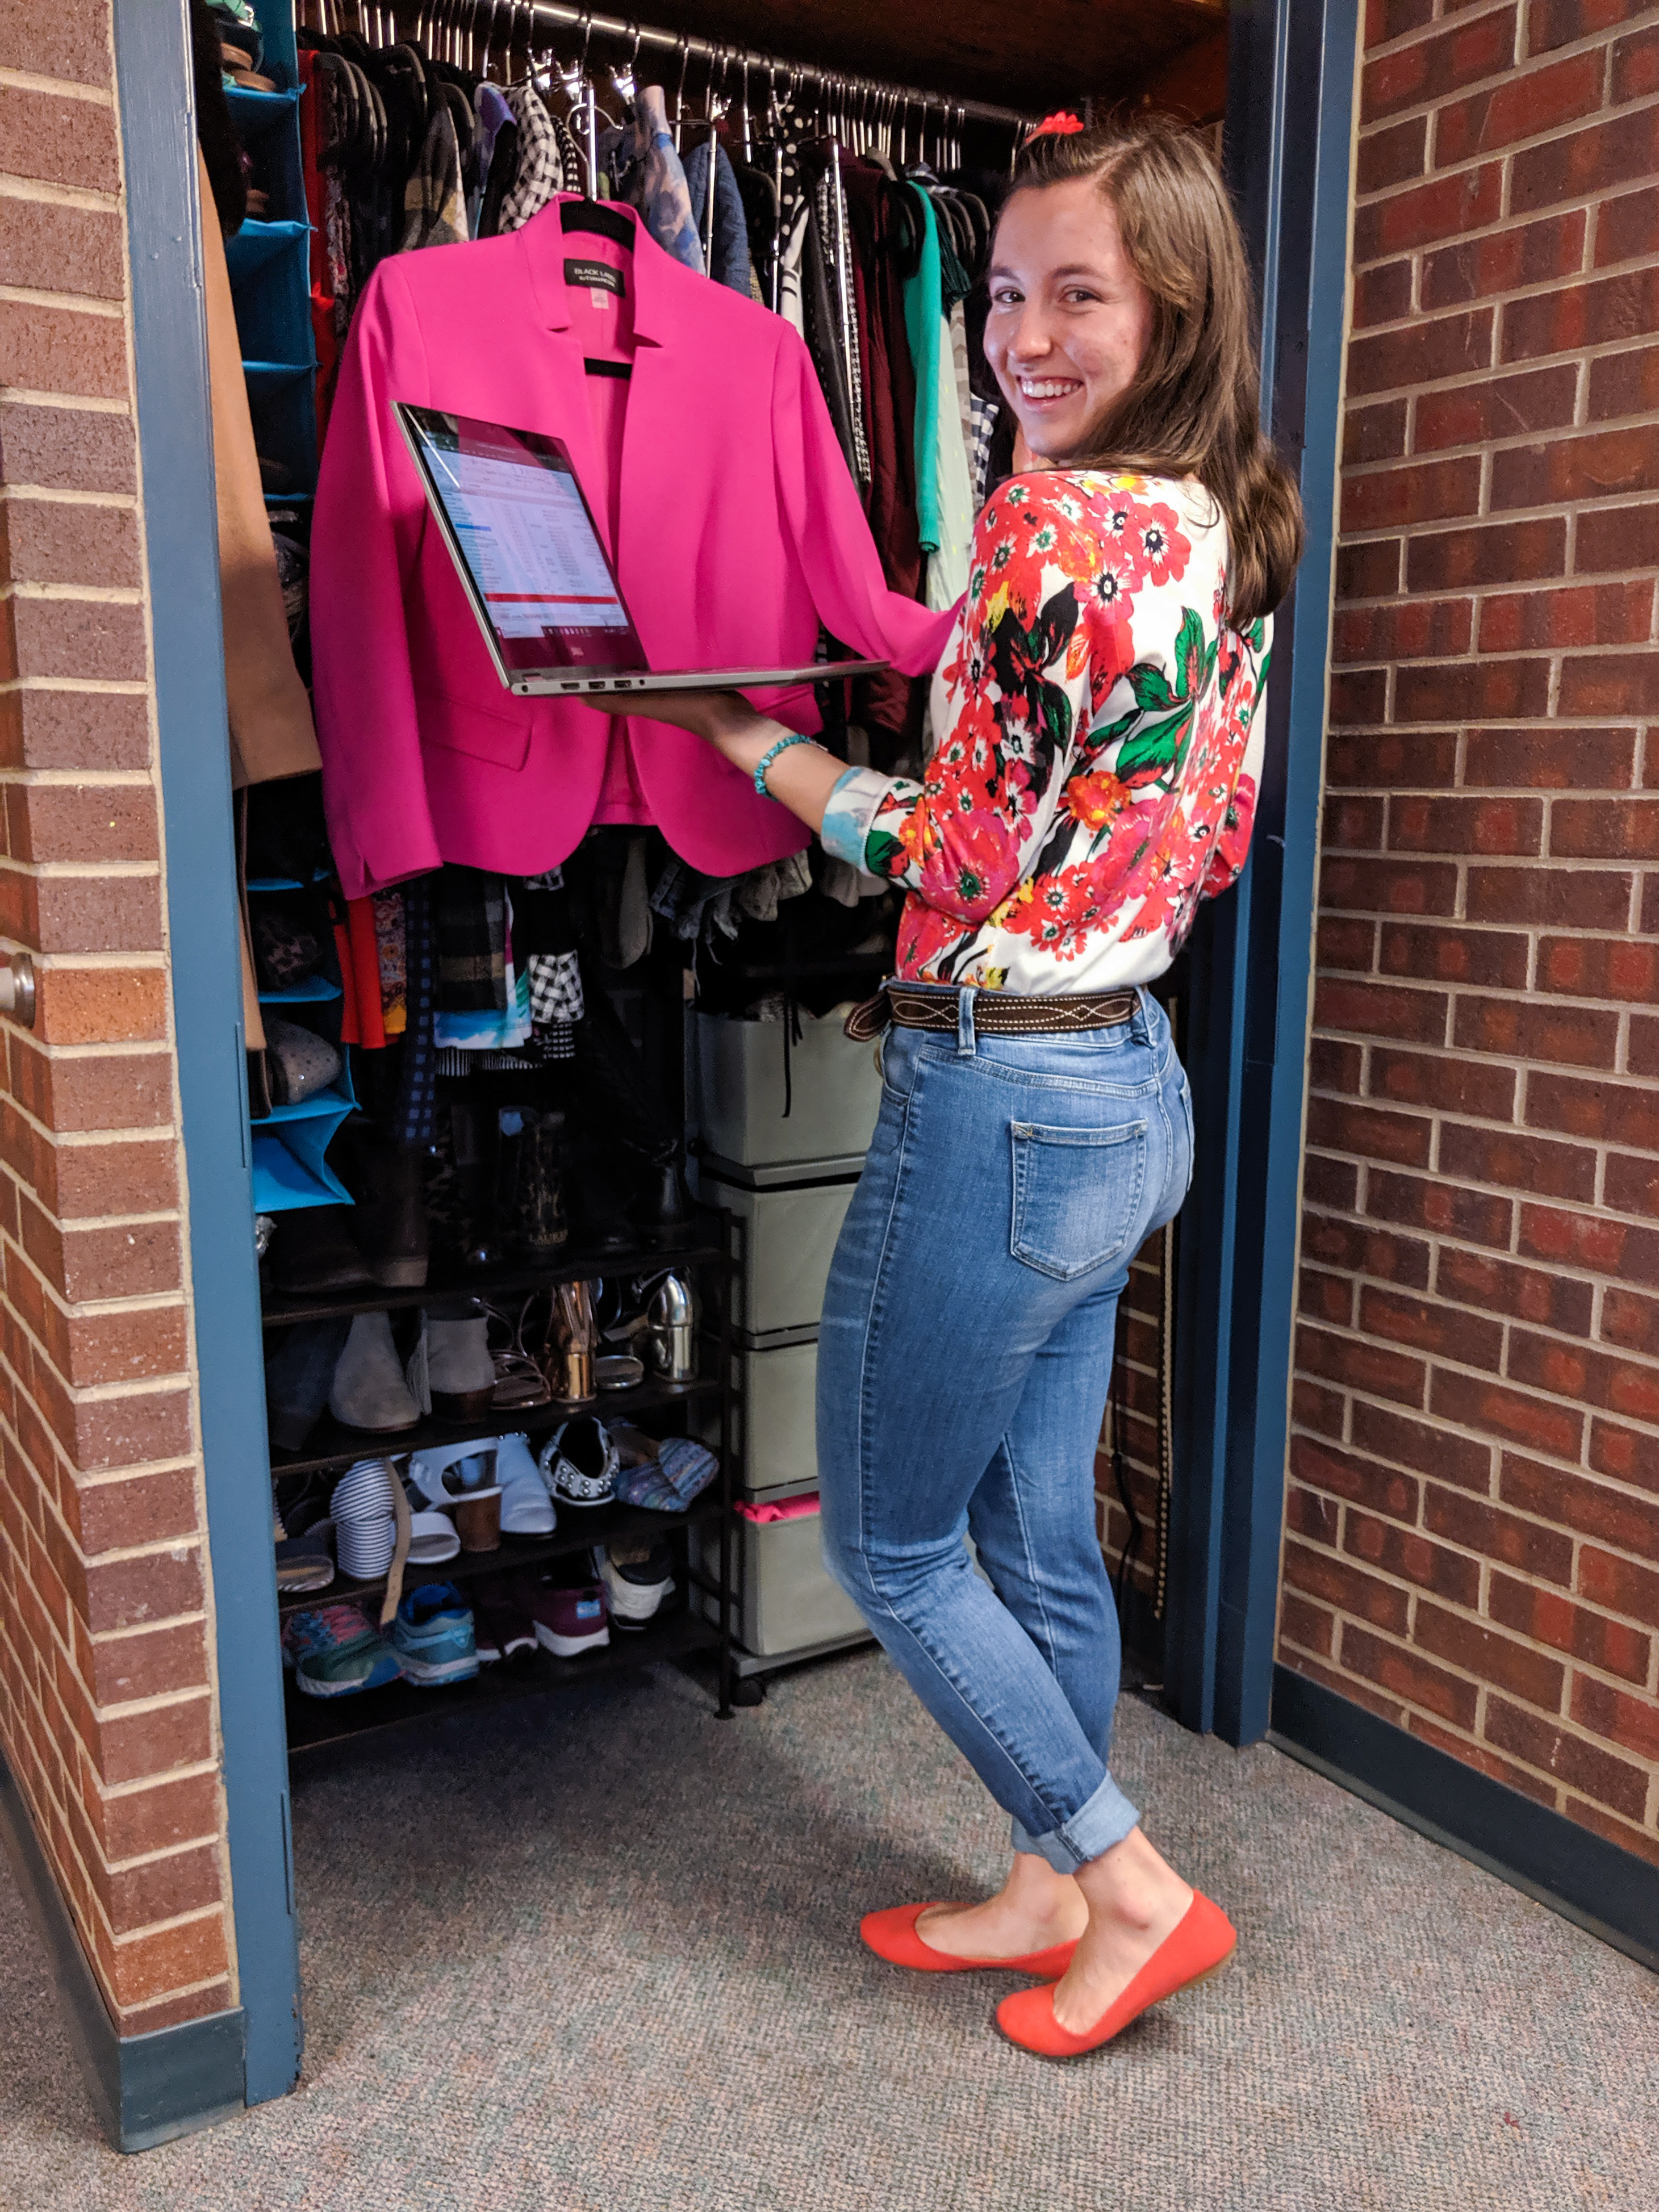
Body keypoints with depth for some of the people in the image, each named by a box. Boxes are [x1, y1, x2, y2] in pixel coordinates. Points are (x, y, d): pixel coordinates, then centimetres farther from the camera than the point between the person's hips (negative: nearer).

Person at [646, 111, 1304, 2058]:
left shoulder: (1048, 523, -18)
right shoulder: (1221, 528, 10)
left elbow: (966, 852, -17)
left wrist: (744, 733, -5)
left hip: (1001, 1097, -9)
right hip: (1134, 1079, 9)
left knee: (890, 1543, 10)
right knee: (1038, 1531, 20)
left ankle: (1130, 1885, 23)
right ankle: (1051, 1893, 38)